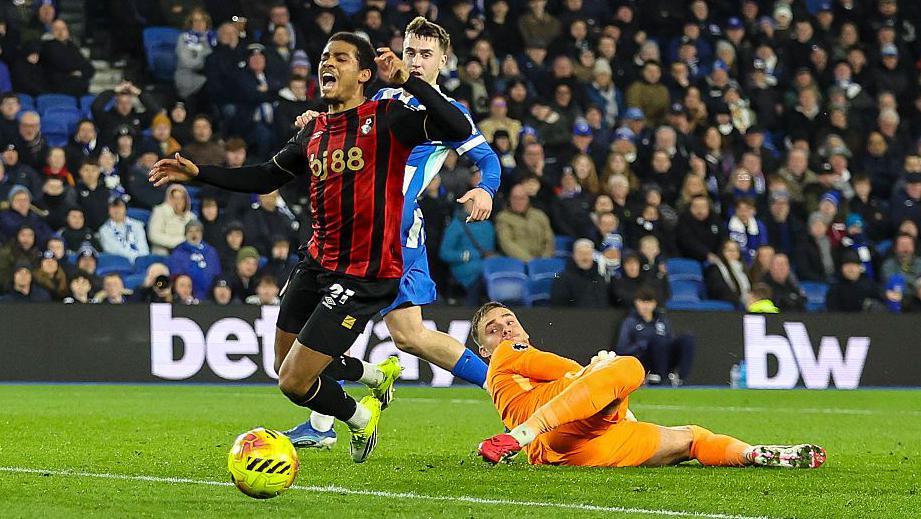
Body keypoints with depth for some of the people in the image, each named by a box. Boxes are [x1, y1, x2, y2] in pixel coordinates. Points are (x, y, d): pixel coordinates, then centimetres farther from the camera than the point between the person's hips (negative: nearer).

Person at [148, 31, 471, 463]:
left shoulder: (386, 119, -12)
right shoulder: (313, 132, 9)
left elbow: (458, 129, -26)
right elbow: (266, 177, 22)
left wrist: (408, 81, -33)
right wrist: (199, 173, 15)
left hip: (362, 277, -8)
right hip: (317, 263, 8)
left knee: (293, 382, -8)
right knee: (285, 366, 19)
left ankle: (360, 418, 23)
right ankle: (380, 374, 41)